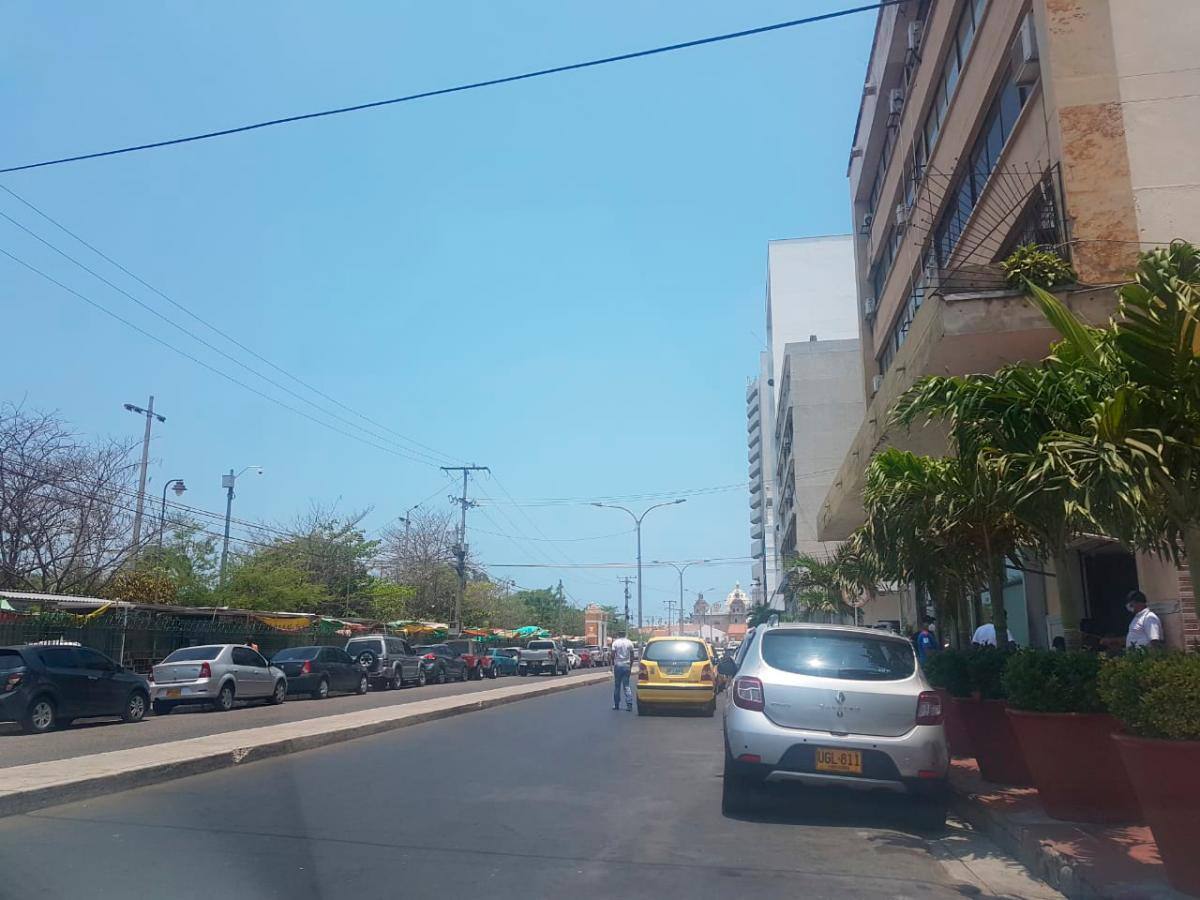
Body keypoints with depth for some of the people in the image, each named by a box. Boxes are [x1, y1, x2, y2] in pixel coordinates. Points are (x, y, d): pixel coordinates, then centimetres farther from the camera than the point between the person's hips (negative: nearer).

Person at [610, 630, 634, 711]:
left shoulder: (615, 642, -4)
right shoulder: (629, 643, 3)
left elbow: (613, 655, -9)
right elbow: (632, 656, 4)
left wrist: (613, 664, 4)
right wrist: (630, 666, 12)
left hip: (618, 665, -2)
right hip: (627, 665, 2)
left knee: (617, 686, 8)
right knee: (626, 686, 5)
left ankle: (616, 705, 13)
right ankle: (629, 704, -8)